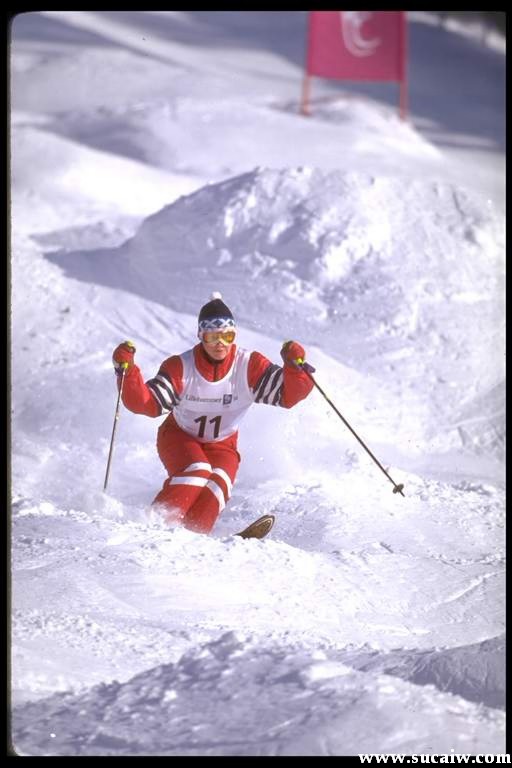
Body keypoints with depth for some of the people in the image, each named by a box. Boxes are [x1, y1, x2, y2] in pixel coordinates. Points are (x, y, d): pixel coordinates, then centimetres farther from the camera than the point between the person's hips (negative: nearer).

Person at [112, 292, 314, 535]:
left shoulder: (249, 366, -17)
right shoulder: (180, 367, -20)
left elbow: (289, 394, -22)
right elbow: (146, 402, -26)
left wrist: (295, 367, -42)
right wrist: (127, 371, -42)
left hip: (221, 444, 2)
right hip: (179, 437, -2)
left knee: (218, 483, -28)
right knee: (196, 471, -31)